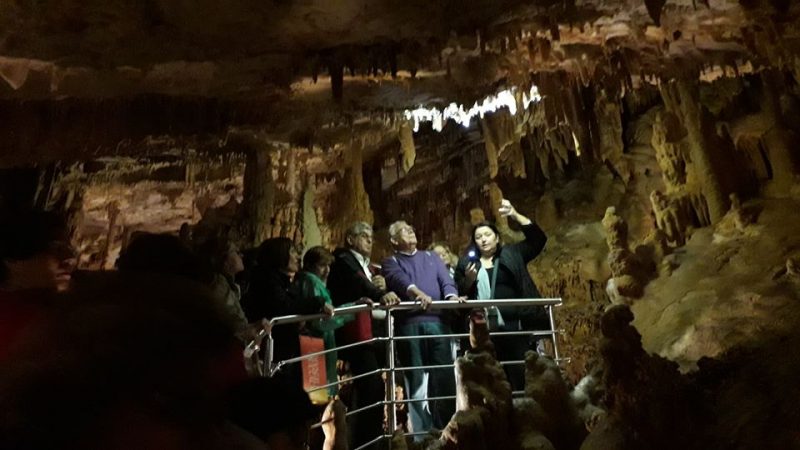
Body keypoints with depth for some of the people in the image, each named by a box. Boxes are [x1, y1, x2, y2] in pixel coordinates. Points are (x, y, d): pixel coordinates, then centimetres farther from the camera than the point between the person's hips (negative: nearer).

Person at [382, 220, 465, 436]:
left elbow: (446, 280, 9)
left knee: (444, 374, 2)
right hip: (409, 323, -2)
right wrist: (418, 293, -31)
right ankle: (422, 429, 9)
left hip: (437, 320, 3)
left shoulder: (431, 257, 23)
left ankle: (446, 425, 15)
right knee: (415, 377, 0)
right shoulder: (391, 262, 11)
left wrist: (451, 296, -14)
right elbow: (400, 280, -10)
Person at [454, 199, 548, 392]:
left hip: (514, 324, 1)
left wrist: (515, 215, -2)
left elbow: (538, 238, 6)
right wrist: (468, 280, -12)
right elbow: (460, 294, 9)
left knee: (518, 374, 2)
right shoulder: (467, 263, 12)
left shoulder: (512, 254, 14)